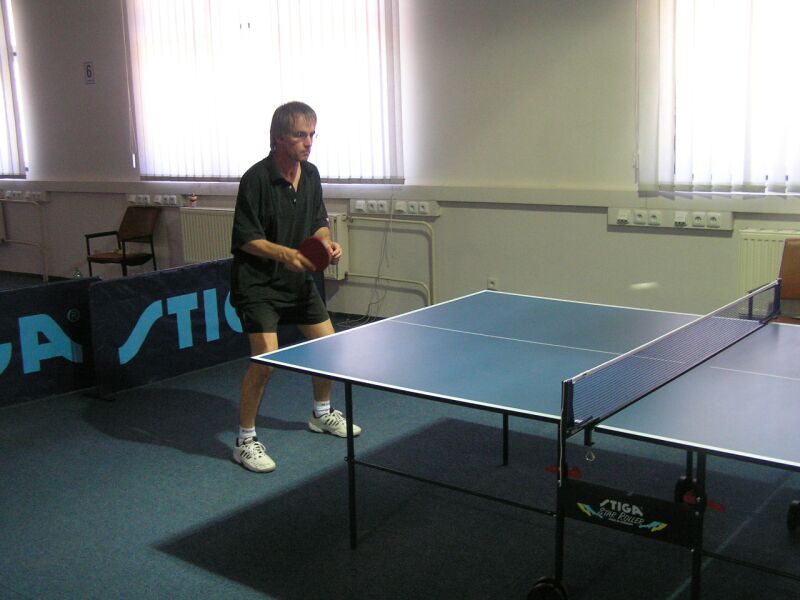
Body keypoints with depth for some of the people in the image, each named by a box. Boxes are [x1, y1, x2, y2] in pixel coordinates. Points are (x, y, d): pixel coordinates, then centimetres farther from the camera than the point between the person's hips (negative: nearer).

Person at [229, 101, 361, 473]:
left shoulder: (311, 175, 3)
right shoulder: (257, 179, -19)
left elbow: (318, 223, 12)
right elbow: (246, 239, -18)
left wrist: (326, 243, -9)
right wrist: (284, 253, -32)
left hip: (298, 279, 8)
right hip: (258, 283, -7)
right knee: (266, 359, -17)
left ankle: (321, 414, 38)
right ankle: (245, 441, 1)